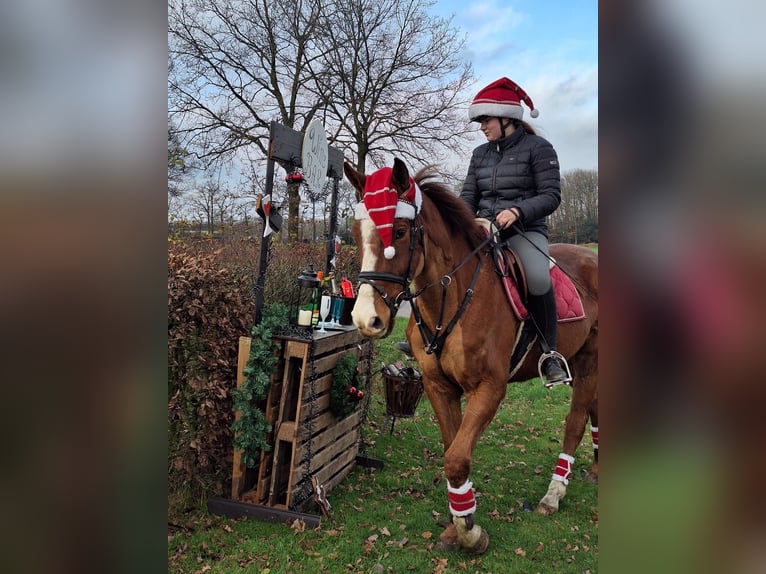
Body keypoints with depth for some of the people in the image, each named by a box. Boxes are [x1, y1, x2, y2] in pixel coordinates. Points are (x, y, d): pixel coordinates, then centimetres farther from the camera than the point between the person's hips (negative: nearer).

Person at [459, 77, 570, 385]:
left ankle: (549, 353, -17)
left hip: (525, 230, -5)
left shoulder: (538, 148, -1)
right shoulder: (480, 154, 15)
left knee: (538, 278, -35)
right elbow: (469, 196, 13)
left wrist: (518, 210, -24)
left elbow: (551, 195, -7)